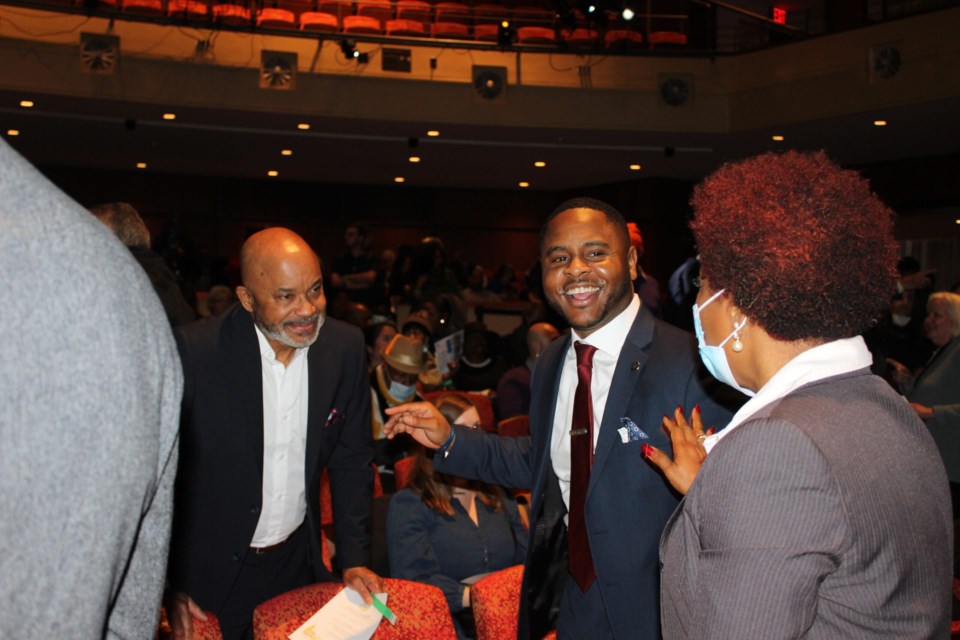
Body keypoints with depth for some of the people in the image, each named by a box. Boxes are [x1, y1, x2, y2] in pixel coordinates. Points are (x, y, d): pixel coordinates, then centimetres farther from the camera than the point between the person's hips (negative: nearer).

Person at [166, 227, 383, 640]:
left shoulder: (345, 347, -9)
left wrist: (354, 559, -2)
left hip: (299, 562, 4)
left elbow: (351, 462, 1)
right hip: (211, 573, -3)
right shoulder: (195, 351, -21)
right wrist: (169, 585, -9)